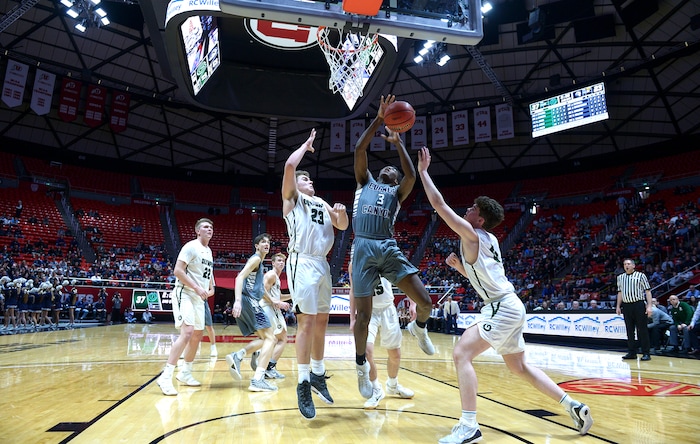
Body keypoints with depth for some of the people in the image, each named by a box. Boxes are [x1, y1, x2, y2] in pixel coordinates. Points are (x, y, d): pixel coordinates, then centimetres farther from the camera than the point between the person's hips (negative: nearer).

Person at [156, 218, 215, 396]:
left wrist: (210, 288, 12)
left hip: (199, 298, 10)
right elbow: (178, 271, -19)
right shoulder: (191, 246, -11)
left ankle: (185, 373, 28)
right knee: (187, 333, -22)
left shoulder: (208, 251, 15)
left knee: (197, 336, 14)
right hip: (185, 294, -9)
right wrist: (197, 288, -22)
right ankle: (166, 377, -17)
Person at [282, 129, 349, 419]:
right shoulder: (292, 197, 6)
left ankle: (318, 376, 25)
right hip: (303, 263, -7)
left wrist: (342, 212, -5)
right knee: (307, 322, -11)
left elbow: (343, 226, 17)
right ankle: (303, 385, -2)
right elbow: (290, 166, -11)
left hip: (322, 264, 7)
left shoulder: (321, 203, 23)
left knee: (321, 322, 11)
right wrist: (306, 145, 4)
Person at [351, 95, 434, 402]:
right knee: (363, 315, -2)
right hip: (363, 248, -1)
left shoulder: (397, 193, 24)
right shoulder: (365, 182, 24)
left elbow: (411, 175, 4)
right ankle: (362, 367, 20)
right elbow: (360, 149, 13)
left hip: (389, 249, 2)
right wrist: (379, 118, 12)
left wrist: (397, 142, 11)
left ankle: (418, 328, 30)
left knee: (425, 302, -6)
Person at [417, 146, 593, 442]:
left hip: (502, 308, -10)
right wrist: (457, 264, 12)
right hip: (509, 307, 10)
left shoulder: (471, 234, -11)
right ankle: (574, 406, 29)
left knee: (461, 354, -16)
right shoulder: (489, 240, 15)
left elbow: (439, 204, -14)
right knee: (519, 367, 21)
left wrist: (423, 171, -7)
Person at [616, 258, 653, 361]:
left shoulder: (640, 275, 0)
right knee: (629, 330, 8)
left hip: (639, 305, -4)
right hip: (626, 305, 4)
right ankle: (632, 352, 15)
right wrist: (618, 306, 14)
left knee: (642, 330, -2)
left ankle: (646, 353, 5)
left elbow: (647, 291, -3)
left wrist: (649, 306, -11)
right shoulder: (620, 277, 13)